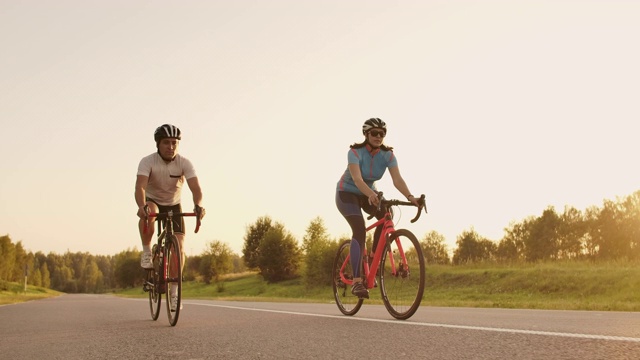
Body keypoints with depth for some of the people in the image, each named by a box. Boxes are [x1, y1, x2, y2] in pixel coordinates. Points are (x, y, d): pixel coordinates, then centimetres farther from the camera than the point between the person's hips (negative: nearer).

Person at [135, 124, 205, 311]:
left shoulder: (185, 163, -19)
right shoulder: (148, 161, -23)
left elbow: (195, 187, -31)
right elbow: (140, 186, -37)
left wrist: (198, 205, -53)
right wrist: (142, 206, -57)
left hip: (174, 206, 2)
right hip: (152, 202, -1)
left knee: (179, 247, -13)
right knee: (148, 214, -40)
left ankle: (174, 290, 0)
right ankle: (146, 252, -17)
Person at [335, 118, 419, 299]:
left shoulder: (387, 155, -15)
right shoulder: (355, 152, -27)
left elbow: (397, 179, -27)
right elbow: (357, 179, -41)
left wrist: (410, 197, -45)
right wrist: (371, 195, -60)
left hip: (368, 193, 5)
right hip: (347, 193, -5)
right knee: (359, 231, -25)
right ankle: (356, 282, -27)